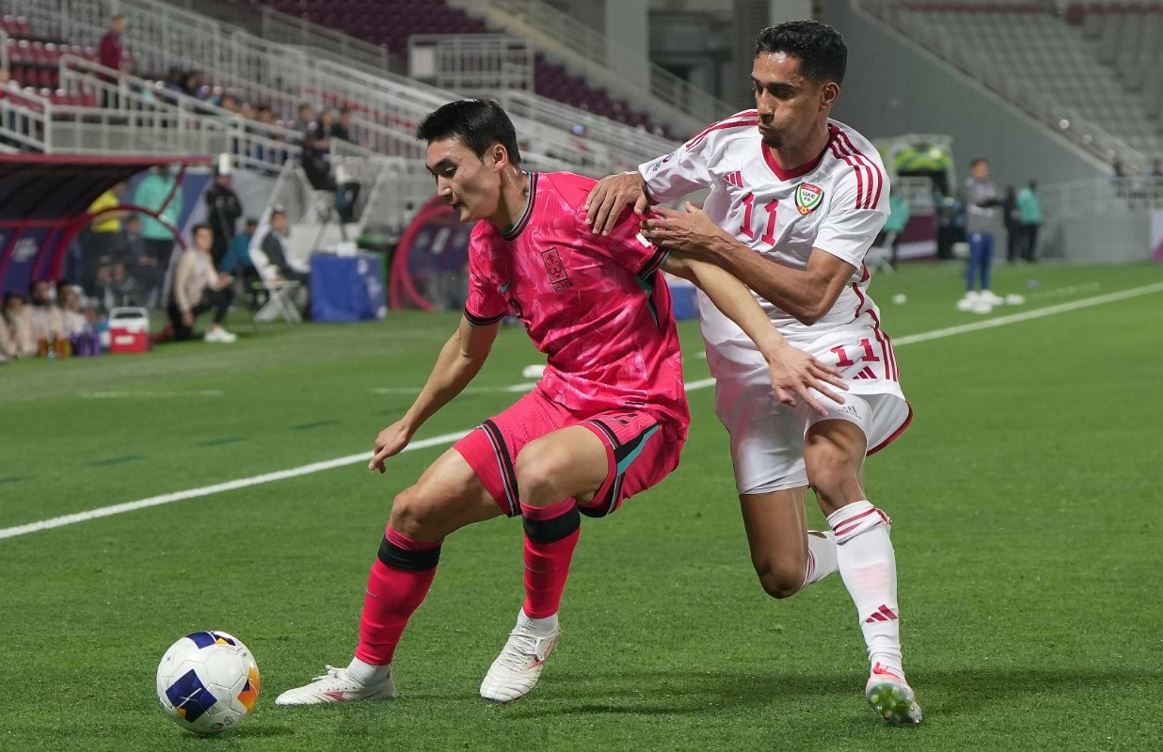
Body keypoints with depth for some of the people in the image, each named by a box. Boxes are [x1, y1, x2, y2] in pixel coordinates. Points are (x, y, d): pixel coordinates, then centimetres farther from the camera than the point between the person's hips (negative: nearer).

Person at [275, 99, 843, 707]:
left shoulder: (582, 206, -17)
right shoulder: (487, 245, 8)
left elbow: (699, 264, -20)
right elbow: (467, 350, 27)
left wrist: (774, 347, -31)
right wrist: (410, 423, 39)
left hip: (639, 412, -8)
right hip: (561, 399, 8)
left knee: (538, 468, -39)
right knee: (415, 510, 3)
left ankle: (537, 626, -12)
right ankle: (368, 673, 23)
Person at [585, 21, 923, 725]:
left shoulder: (859, 176, -17)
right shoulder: (730, 138, -5)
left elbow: (812, 296, -25)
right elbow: (648, 184, 9)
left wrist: (713, 243, -29)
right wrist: (626, 182, -16)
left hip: (834, 349, -3)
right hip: (749, 370, 3)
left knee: (828, 465, -37)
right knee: (782, 576, -4)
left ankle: (887, 665, -36)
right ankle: (856, 552, 35)